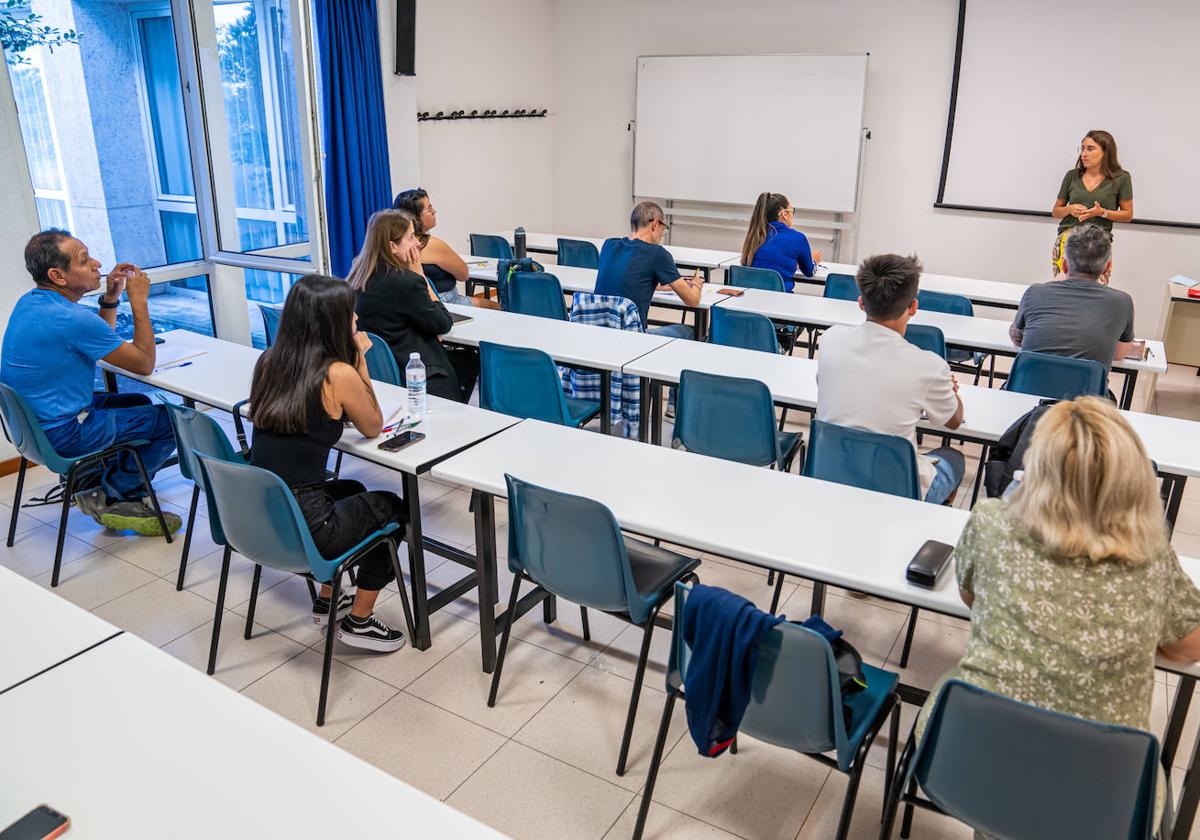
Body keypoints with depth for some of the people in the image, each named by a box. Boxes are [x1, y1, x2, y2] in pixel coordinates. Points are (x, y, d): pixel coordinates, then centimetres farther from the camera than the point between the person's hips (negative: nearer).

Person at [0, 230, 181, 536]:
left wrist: (110, 298, 3)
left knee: (139, 403, 25)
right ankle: (113, 497, 10)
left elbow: (100, 341, 16)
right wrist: (139, 302, -12)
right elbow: (145, 363, -17)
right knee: (172, 421, -3)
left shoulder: (29, 302, 3)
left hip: (30, 420, 10)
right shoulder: (71, 318, -28)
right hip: (61, 434, -10)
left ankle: (91, 482, 21)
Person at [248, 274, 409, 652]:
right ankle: (359, 622, 29)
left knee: (350, 492, 34)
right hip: (299, 529, -7)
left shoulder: (268, 362, 4)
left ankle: (328, 601, 43)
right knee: (390, 508, 21)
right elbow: (373, 427, 3)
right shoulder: (338, 374, -15)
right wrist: (360, 362, 3)